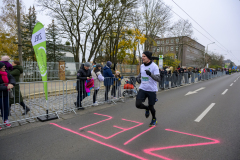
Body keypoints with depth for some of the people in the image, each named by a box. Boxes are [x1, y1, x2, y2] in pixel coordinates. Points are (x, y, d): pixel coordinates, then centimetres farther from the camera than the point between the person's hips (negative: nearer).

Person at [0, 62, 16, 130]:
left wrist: (11, 83, -22)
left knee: (6, 107, 13)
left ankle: (6, 120, 27)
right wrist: (6, 87, -26)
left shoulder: (6, 72, 3)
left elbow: (12, 78, -2)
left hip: (5, 93, 6)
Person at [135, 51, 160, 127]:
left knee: (151, 106, 7)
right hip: (142, 89, 5)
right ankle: (147, 109, 25)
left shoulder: (154, 66, -13)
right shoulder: (142, 66, 6)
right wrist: (138, 77, 5)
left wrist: (150, 74, -36)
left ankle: (154, 119, 39)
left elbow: (158, 79, -20)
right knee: (138, 104, -10)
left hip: (151, 90, -4)